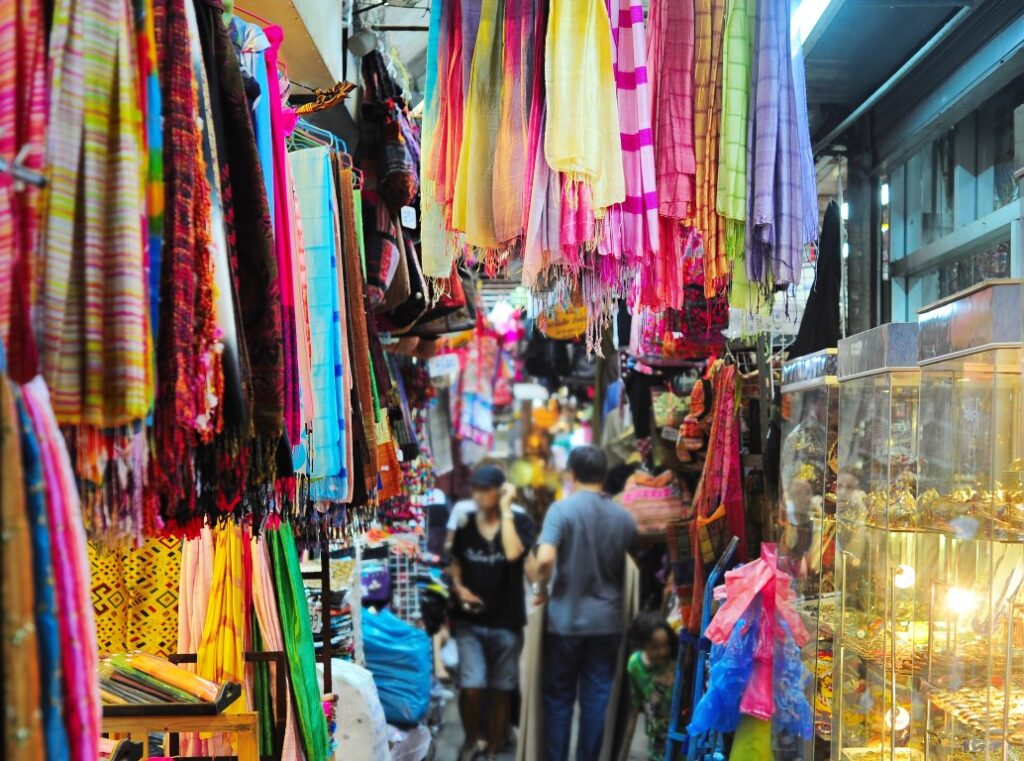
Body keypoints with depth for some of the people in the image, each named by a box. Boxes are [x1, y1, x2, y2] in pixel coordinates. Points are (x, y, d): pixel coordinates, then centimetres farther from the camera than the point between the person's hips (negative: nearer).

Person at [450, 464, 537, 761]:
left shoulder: (520, 522, -5)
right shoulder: (466, 524, 5)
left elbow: (513, 553, -24)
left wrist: (505, 510, -20)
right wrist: (459, 587, -5)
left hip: (506, 621, -1)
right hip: (470, 621, 1)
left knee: (501, 691, 8)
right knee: (471, 687, -10)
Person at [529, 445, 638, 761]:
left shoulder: (562, 509, -11)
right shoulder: (624, 517, 2)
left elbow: (544, 559, -23)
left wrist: (541, 588, -6)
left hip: (565, 620, -3)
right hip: (607, 622, 3)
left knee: (558, 699, 9)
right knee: (596, 700, 8)